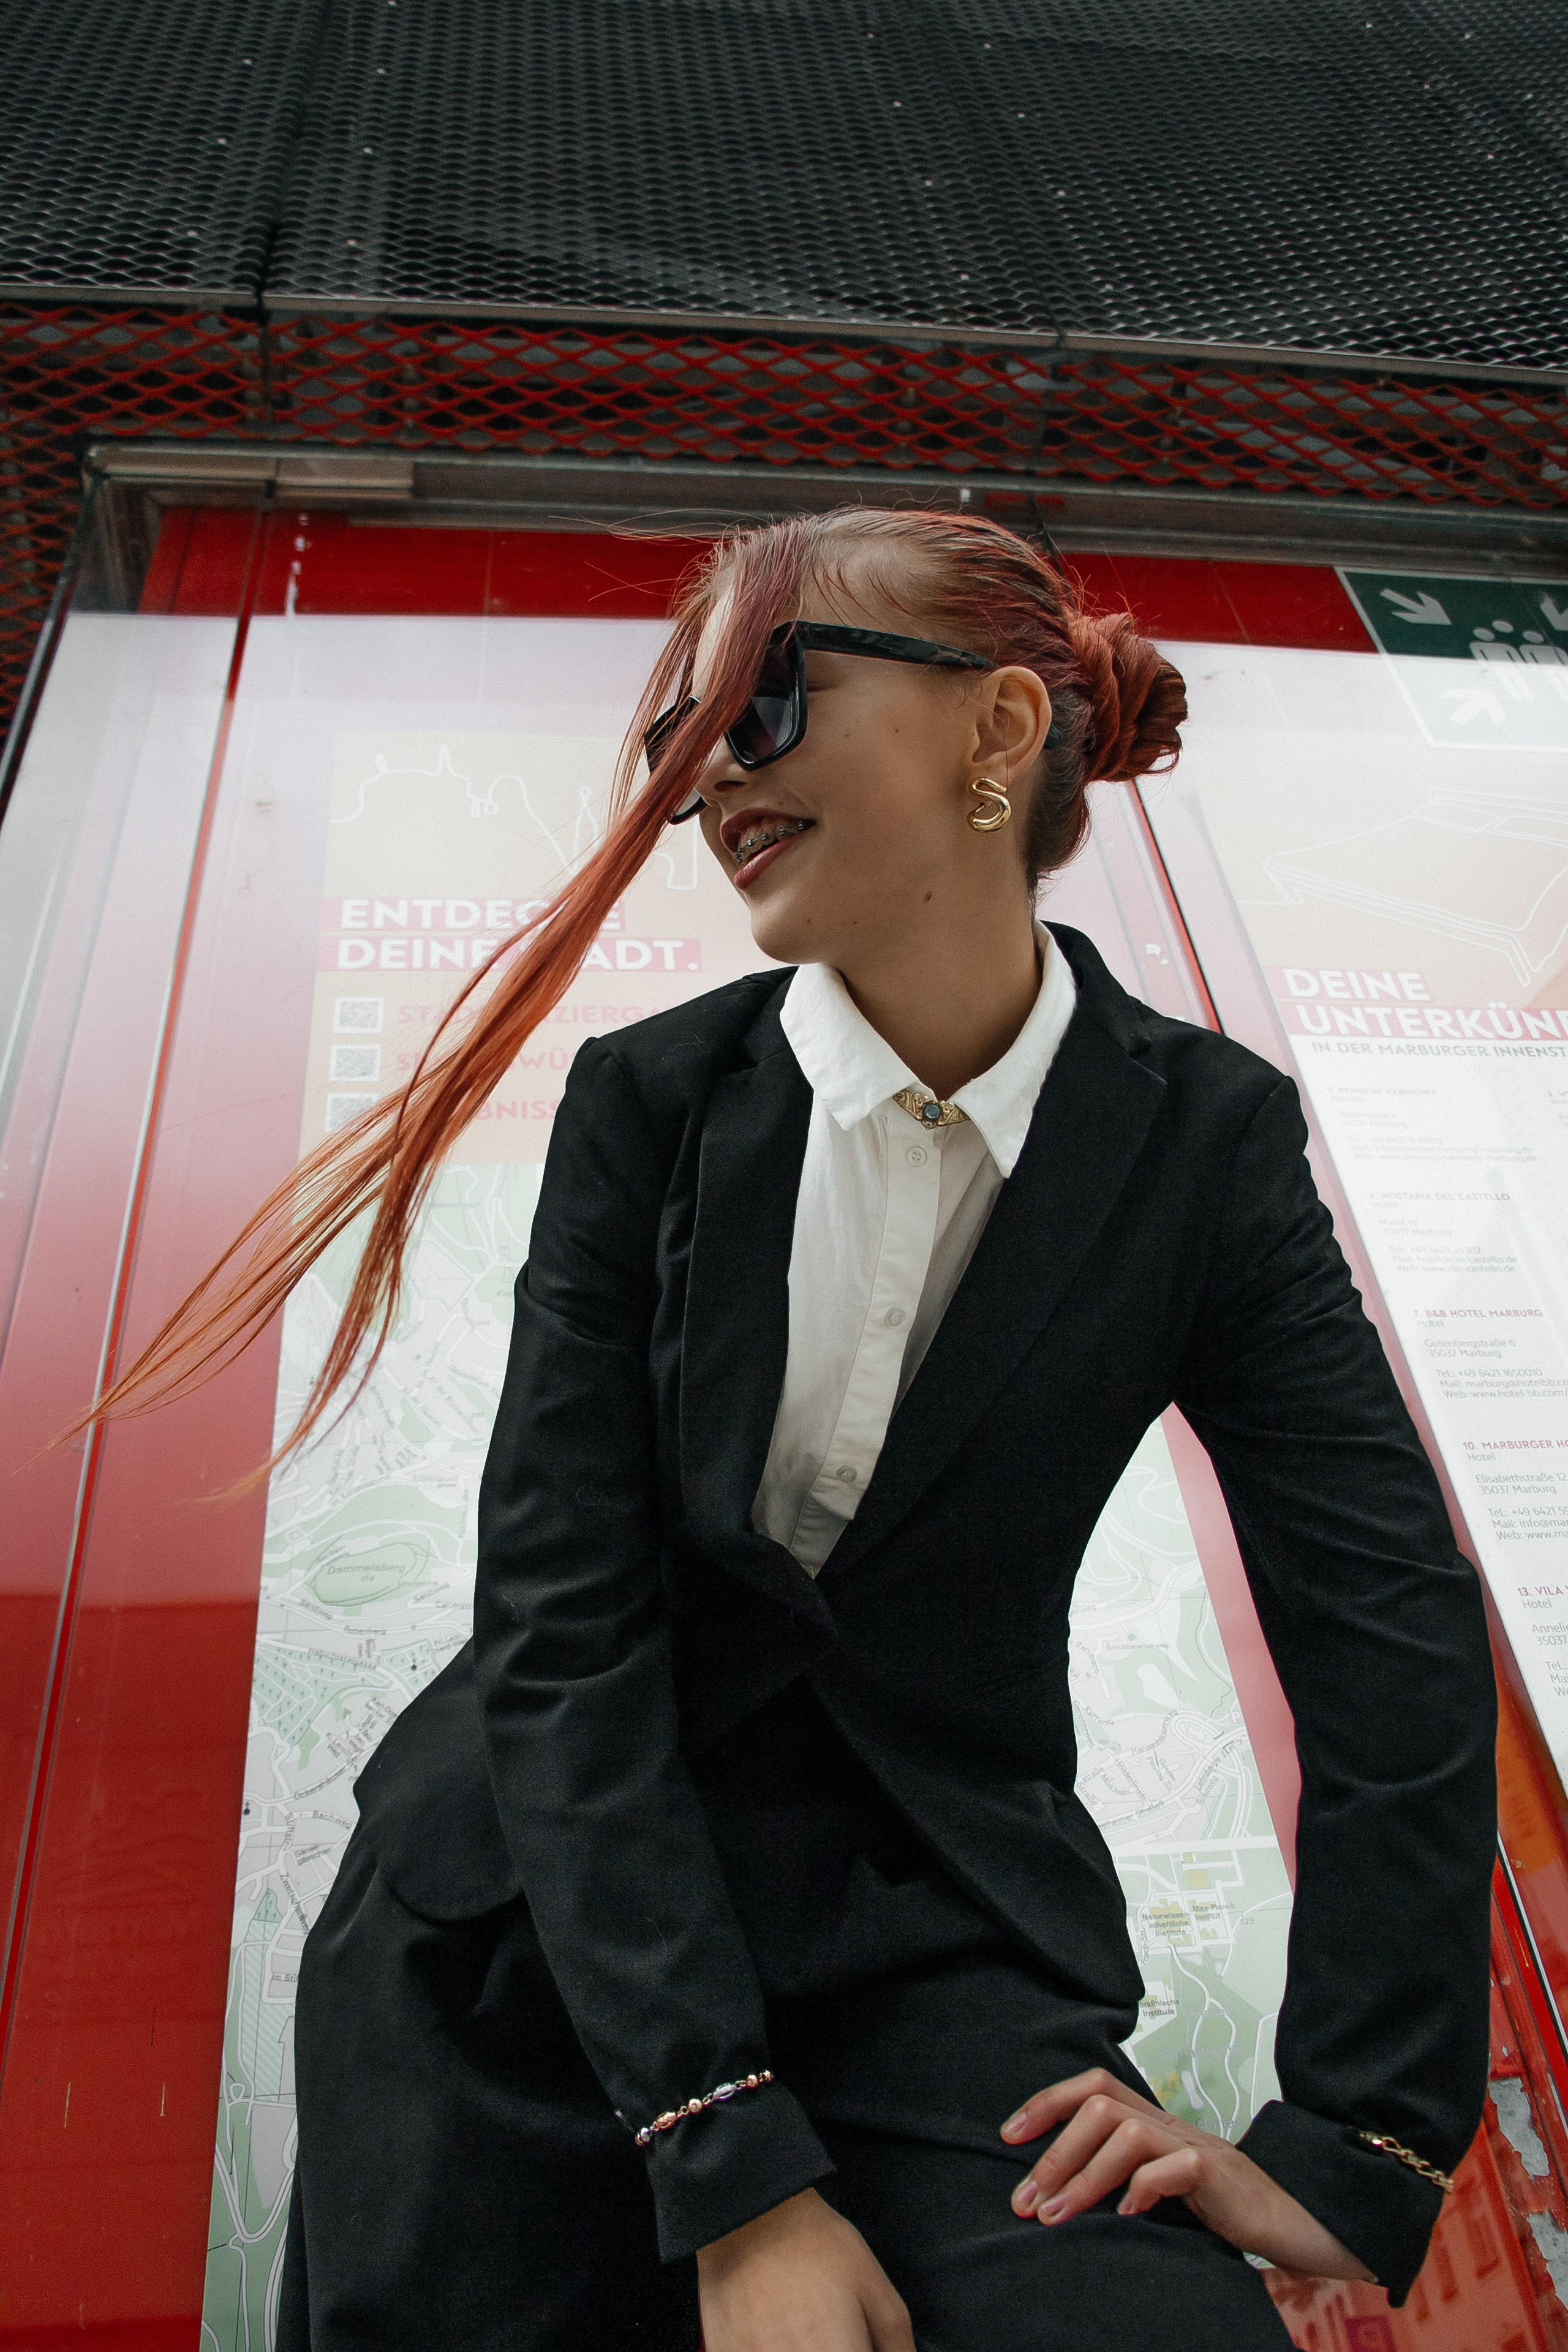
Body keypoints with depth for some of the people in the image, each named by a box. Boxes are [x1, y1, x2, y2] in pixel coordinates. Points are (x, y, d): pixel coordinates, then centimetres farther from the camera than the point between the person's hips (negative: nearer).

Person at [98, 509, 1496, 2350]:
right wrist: (732, 2169, -16)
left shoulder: (1204, 1137, -7)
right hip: (544, 1915, 1)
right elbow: (561, 1621, -12)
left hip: (940, 1931, 0)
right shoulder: (654, 1099, -8)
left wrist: (1355, 2150, -8)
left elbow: (1400, 1640, -5)